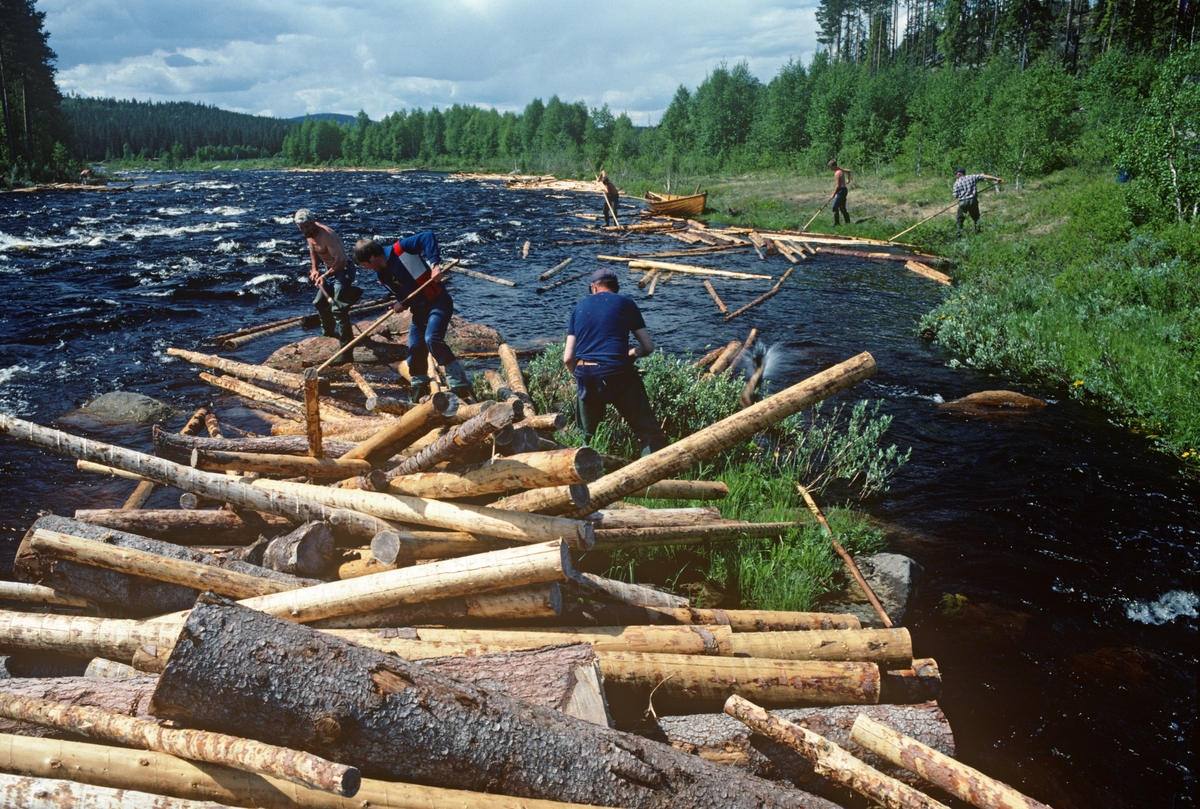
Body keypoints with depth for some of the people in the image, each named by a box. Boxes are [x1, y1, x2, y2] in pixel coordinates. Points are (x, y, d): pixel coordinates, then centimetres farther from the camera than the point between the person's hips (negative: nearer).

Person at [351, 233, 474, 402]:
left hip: (438, 302, -8)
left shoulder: (399, 249, -15)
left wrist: (434, 263, -31)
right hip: (419, 309, 9)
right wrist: (401, 303, -7)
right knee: (415, 350, 5)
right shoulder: (381, 275, 8)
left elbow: (428, 237, -21)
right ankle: (419, 396, 19)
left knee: (432, 340, -26)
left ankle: (461, 386, -20)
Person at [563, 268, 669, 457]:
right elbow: (648, 346, 13)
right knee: (649, 432, -2)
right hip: (618, 374, -3)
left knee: (586, 436, 22)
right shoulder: (625, 302, 12)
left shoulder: (579, 307, 18)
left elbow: (568, 358, 12)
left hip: (585, 376, 4)